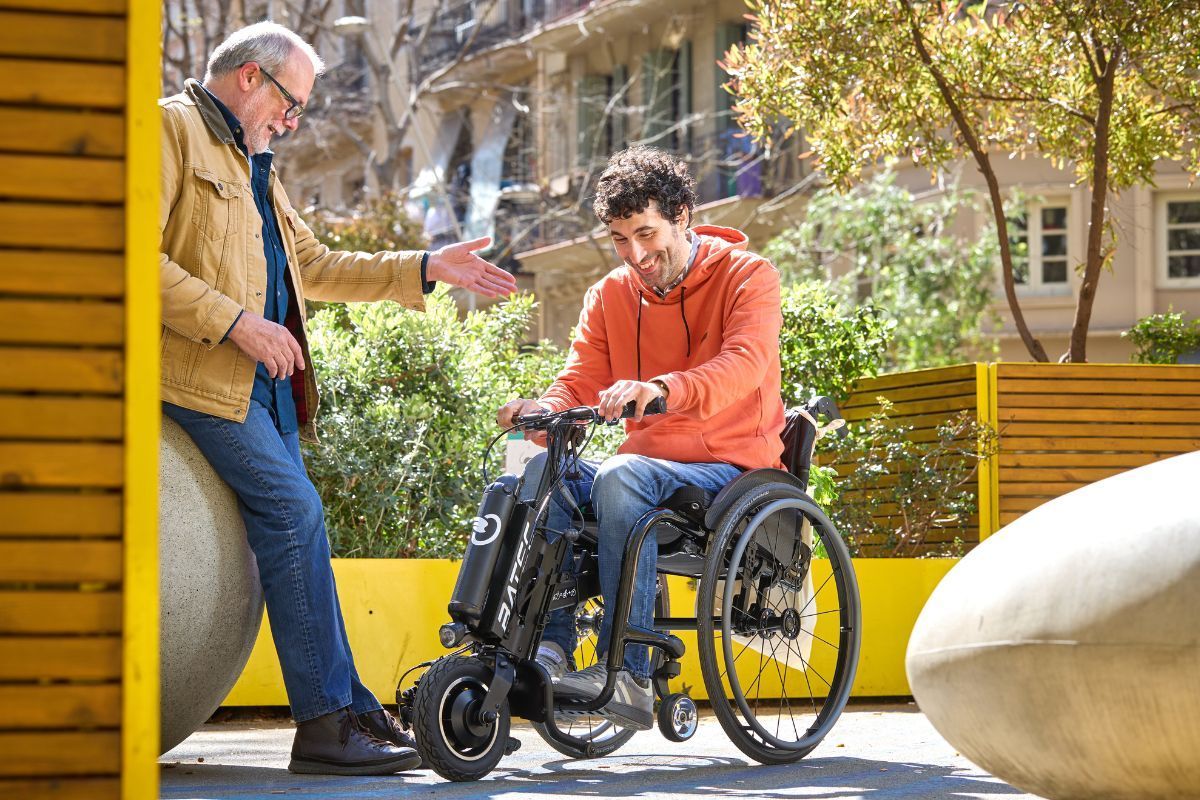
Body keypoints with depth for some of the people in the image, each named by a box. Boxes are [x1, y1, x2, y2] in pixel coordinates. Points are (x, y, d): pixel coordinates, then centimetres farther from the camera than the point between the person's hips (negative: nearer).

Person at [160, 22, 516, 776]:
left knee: (290, 529, 6)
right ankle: (327, 723, -15)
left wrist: (424, 269, 21)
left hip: (265, 375, 9)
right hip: (200, 372, -9)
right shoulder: (173, 128, -5)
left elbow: (314, 265, 28)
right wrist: (237, 323, -19)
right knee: (294, 511, -16)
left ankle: (352, 712, 7)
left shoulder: (254, 164, 25)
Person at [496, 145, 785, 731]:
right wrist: (543, 410, -21)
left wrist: (664, 389, -43)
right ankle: (550, 645, -25)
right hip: (648, 466, 5)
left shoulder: (746, 276, -4)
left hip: (728, 469, -5)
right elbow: (579, 384, 5)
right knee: (546, 469, -23)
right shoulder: (611, 296, 13)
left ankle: (626, 674, -36)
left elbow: (746, 363, -23)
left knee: (622, 476, -34)